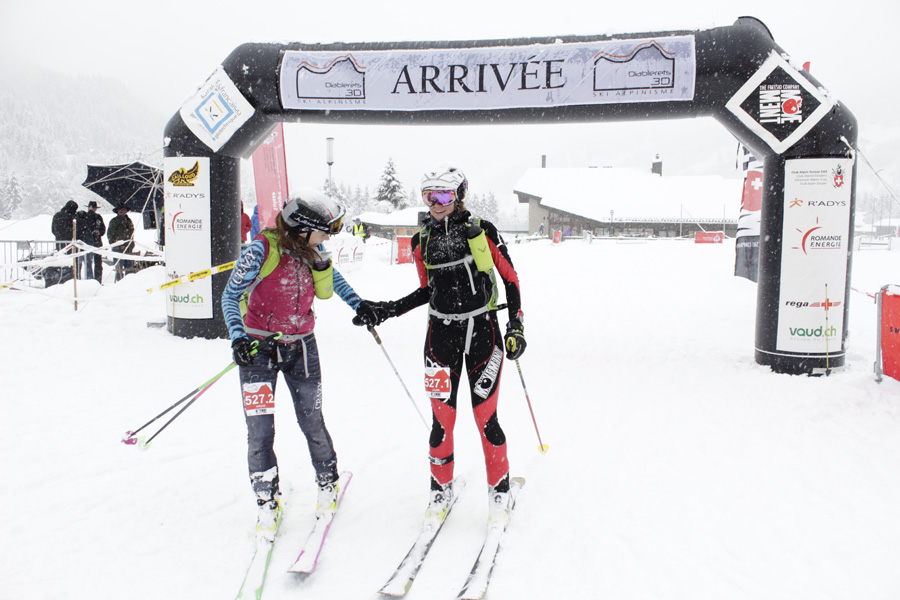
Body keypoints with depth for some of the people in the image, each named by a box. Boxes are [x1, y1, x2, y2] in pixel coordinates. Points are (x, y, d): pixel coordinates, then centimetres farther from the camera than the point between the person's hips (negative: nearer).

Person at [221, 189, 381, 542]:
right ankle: (267, 503, 15)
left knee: (312, 422, 8)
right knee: (260, 430, -4)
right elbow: (231, 296, -14)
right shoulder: (261, 250, -16)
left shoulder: (313, 251, -2)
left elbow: (326, 290, 15)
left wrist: (357, 304, 1)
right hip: (259, 346, -3)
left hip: (301, 345, 3)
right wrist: (238, 337, -27)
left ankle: (328, 484, 32)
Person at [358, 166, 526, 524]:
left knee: (485, 417, 2)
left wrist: (516, 326, -5)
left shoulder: (482, 232, -6)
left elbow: (510, 278, 0)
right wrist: (387, 310, 6)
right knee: (442, 417, 4)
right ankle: (441, 488, 25)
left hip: (483, 331, -2)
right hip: (442, 333, 3)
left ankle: (499, 489, 22)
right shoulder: (422, 242, 5)